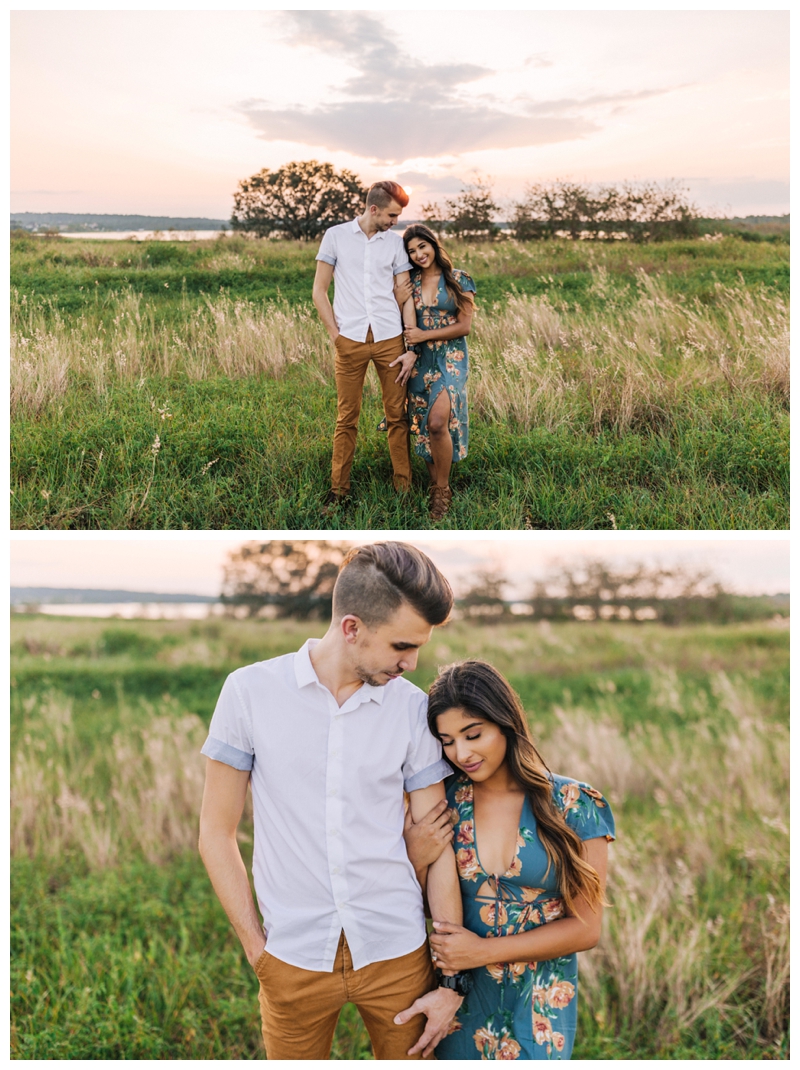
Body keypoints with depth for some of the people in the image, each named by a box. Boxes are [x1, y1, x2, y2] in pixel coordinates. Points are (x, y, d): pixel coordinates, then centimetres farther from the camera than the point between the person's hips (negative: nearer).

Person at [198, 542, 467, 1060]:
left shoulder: (413, 707, -3)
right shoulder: (251, 691, -8)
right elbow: (217, 833, -1)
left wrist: (452, 980, 1)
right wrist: (255, 947, -4)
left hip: (398, 953, 1)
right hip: (294, 958, -1)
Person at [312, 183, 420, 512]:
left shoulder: (395, 242, 9)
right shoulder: (336, 236, 4)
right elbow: (319, 292, 5)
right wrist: (335, 334, -3)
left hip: (390, 339, 2)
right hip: (350, 340, -1)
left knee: (397, 416, 4)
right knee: (346, 418, 2)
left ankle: (403, 485, 14)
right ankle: (338, 488, 11)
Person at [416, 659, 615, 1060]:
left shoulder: (575, 806, -11)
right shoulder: (444, 801, -5)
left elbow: (585, 928, -10)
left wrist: (484, 951, -16)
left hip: (539, 1002, -2)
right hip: (460, 996, 2)